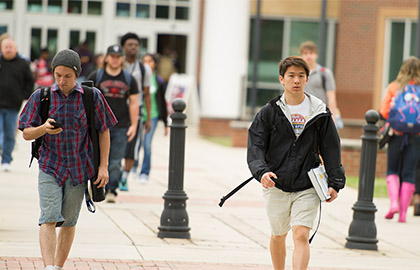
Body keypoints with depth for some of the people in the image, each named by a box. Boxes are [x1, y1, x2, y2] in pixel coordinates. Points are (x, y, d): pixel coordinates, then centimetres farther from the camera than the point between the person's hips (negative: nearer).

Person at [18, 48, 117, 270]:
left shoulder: (92, 96, -1)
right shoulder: (41, 97, 0)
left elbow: (103, 131, 6)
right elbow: (26, 134, 1)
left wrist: (103, 166, 0)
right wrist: (44, 129, -21)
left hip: (79, 168, 1)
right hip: (49, 167, -1)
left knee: (68, 222, 8)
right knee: (49, 219, -16)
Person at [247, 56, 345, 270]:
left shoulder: (320, 112, 3)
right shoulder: (269, 112, 0)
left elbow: (331, 149, 8)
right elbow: (256, 146, -5)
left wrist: (335, 183, 1)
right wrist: (261, 171, -24)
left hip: (307, 188, -1)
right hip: (276, 186, 1)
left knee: (301, 236, -13)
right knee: (278, 236, 15)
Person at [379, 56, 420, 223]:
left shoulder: (393, 87, -3)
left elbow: (384, 112, -4)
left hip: (397, 134, 0)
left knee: (392, 171, 14)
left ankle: (394, 202, -8)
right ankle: (403, 213, 3)